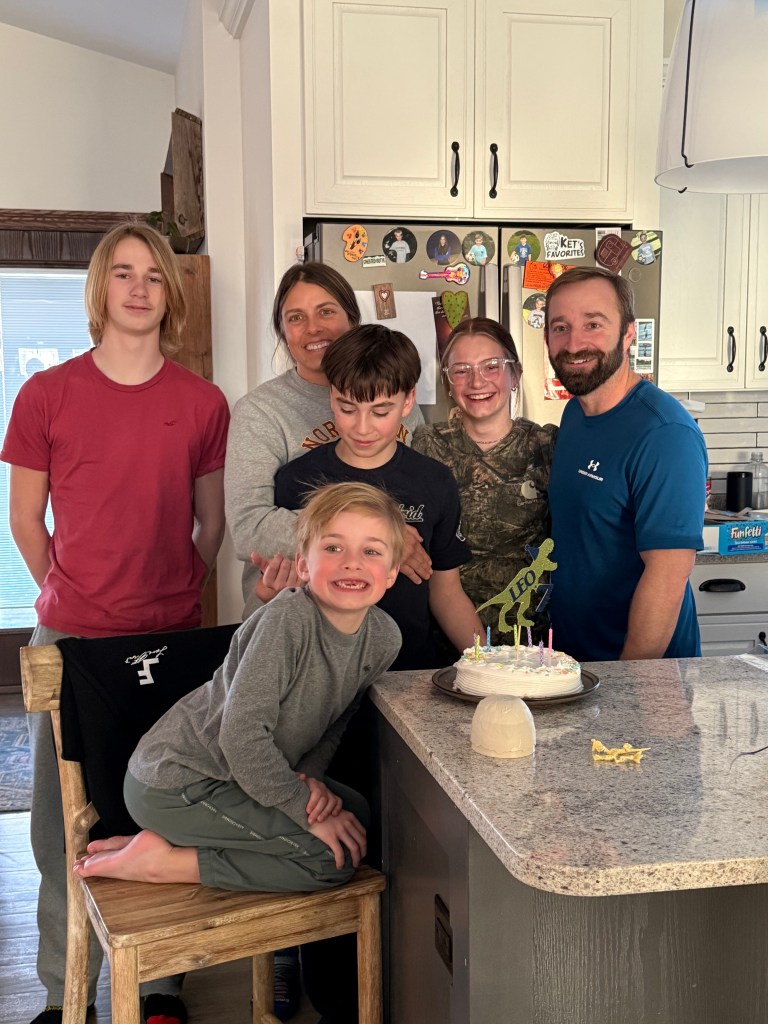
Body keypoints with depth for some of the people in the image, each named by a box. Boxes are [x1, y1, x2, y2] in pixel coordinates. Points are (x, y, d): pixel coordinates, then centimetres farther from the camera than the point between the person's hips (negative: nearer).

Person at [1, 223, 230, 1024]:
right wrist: (68, 596, 5)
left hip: (172, 641, 1)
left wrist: (174, 598, 5)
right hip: (68, 639, 0)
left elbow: (211, 522, 10)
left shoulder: (202, 404, 3)